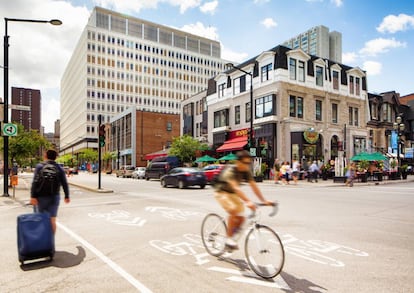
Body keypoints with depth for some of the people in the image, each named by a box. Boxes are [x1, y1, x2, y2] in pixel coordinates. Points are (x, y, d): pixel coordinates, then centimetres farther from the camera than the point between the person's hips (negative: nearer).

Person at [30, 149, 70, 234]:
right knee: (52, 220, 3)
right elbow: (64, 184, 3)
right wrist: (67, 196, 13)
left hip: (42, 196, -1)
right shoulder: (59, 168, 3)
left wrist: (33, 196, -14)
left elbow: (35, 182, -12)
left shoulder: (40, 166, -2)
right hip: (54, 197, 1)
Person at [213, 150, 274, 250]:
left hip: (232, 194, 6)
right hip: (221, 192, -6)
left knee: (241, 218, -6)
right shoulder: (230, 171, -31)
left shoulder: (246, 172, -11)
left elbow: (254, 186, -15)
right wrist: (248, 202, -55)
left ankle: (232, 235, 21)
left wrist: (264, 201, -25)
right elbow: (235, 187, -44)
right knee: (233, 211, -30)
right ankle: (229, 239, -17)